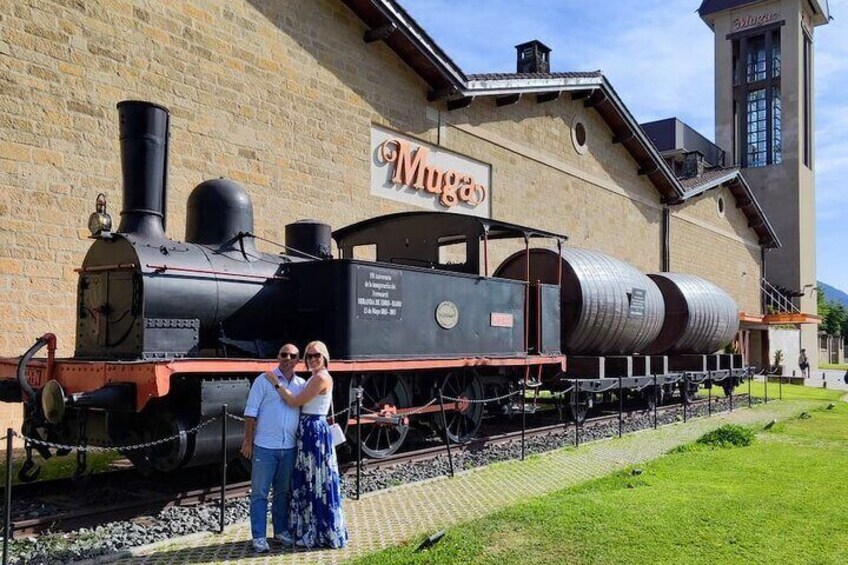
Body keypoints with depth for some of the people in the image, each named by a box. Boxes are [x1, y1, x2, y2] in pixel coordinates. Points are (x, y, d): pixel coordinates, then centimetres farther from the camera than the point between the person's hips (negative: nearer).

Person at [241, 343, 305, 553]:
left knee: (283, 492, 15)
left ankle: (281, 530, 28)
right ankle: (259, 536, 9)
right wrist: (248, 440, -9)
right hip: (265, 446, -4)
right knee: (259, 492, 2)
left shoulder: (302, 385, 7)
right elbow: (251, 412, -6)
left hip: (289, 447, 4)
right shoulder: (264, 380, -5)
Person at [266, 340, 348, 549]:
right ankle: (310, 531, 26)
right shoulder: (314, 378, 16)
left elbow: (296, 401, -16)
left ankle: (322, 534, 10)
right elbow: (300, 402, 14)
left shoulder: (321, 378, -15)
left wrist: (276, 383, -9)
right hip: (308, 431, 10)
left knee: (317, 482, -1)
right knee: (307, 481, 16)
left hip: (314, 431, -10)